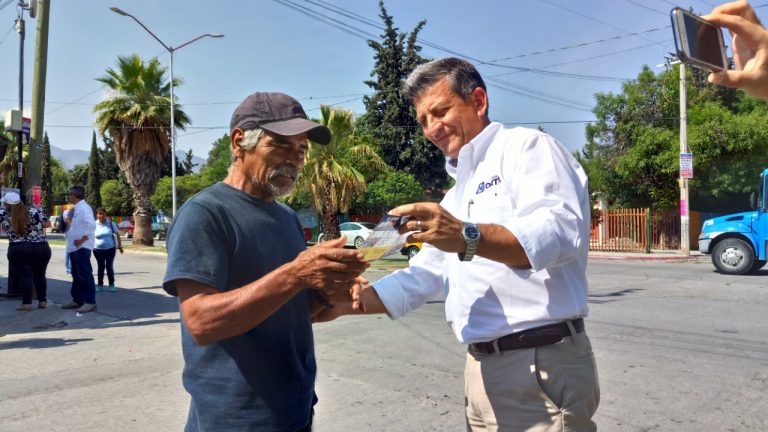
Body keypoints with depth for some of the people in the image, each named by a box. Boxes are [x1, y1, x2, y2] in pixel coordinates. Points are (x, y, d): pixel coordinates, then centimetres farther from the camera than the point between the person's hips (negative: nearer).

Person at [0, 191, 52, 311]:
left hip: (18, 250, -2)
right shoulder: (34, 211, -1)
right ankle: (43, 301, 16)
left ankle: (27, 303, -2)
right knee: (39, 275, 14)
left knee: (24, 275, 3)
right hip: (41, 248, 2)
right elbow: (48, 224, 0)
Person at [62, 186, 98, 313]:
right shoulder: (76, 208, 15)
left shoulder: (83, 207, -15)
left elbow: (91, 225, -28)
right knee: (76, 275, 17)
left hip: (82, 248, -10)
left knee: (85, 275, -8)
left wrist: (83, 239, -23)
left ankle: (90, 302, -4)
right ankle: (77, 300, 26)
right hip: (74, 248, 10)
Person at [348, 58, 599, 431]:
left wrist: (469, 237, -37)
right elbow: (423, 277, 19)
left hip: (541, 366, -8)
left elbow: (560, 231, -24)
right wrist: (358, 298, 6)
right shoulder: (457, 194, 19)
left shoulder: (526, 145, -7)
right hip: (481, 368, 8)